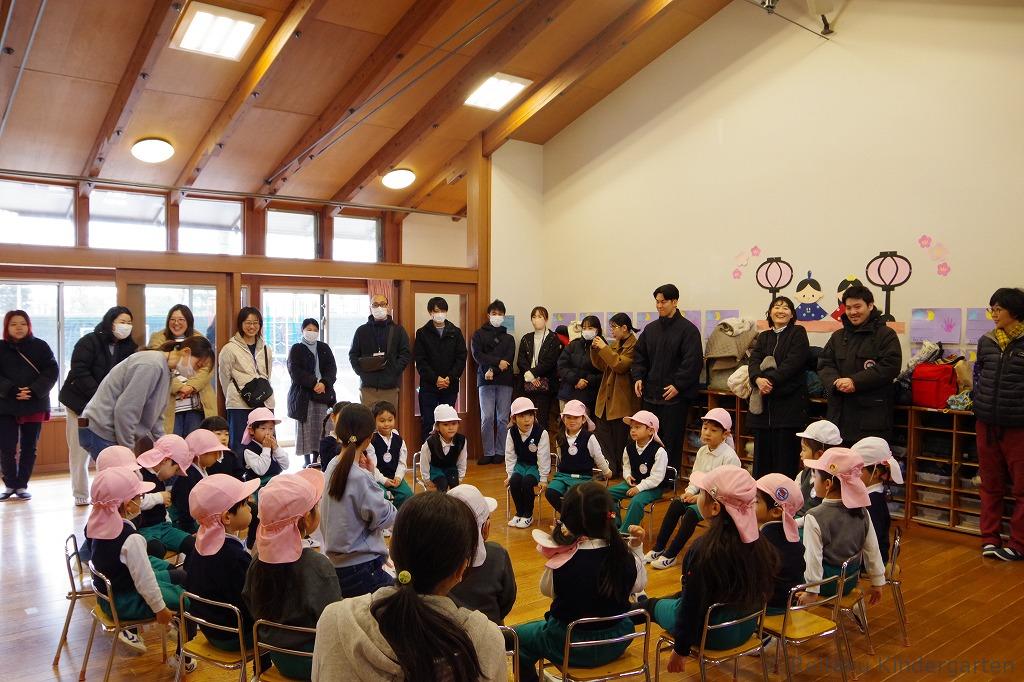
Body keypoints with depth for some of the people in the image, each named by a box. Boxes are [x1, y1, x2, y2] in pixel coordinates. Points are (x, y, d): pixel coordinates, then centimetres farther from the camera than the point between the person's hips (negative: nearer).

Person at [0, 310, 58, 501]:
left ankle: (22, 485, 15)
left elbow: (51, 371, -3)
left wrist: (34, 391, -16)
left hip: (35, 405, 0)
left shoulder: (41, 346, 2)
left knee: (29, 447, 5)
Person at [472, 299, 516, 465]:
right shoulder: (479, 334, 12)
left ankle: (500, 452, 8)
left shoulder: (508, 338, 17)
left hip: (505, 380, 1)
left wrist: (493, 370, -12)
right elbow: (477, 355, -3)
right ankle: (488, 452, 1)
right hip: (485, 381, -1)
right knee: (487, 417, -7)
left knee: (503, 419, 0)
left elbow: (509, 359, 2)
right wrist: (498, 361, -12)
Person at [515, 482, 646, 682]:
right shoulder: (626, 558, -19)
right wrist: (637, 547, 4)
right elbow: (638, 586, 2)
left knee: (520, 636, 21)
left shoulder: (562, 563, -29)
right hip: (617, 642, 4)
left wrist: (559, 546, -7)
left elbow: (547, 590, -6)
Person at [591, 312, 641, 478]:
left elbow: (621, 365, -22)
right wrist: (595, 349, -1)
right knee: (603, 435, 8)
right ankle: (609, 468, 16)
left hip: (622, 400, -8)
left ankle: (622, 469, 14)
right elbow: (601, 366, 14)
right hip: (606, 398, 8)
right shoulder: (613, 344, 14)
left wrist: (604, 348, -18)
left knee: (621, 439, 1)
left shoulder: (634, 346, -11)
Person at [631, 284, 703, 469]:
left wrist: (678, 386, -16)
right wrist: (638, 377, 2)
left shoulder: (688, 329, -5)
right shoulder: (651, 328, 13)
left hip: (675, 396, -6)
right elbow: (640, 356, 17)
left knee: (672, 441, 0)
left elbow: (693, 361, -12)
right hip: (650, 394, 6)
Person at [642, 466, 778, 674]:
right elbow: (762, 589, 3)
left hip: (714, 634, -6)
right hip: (746, 627, 6)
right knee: (678, 596, 28)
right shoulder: (758, 541, -13)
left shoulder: (705, 549, -32)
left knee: (652, 605, 20)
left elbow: (693, 605, -23)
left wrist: (681, 650, -8)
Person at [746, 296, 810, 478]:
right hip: (763, 403, 5)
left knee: (785, 453, -4)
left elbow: (793, 362, -10)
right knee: (762, 452, 7)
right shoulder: (763, 337, 18)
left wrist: (771, 380, -19)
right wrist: (758, 379, -17)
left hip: (789, 401, -5)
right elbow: (753, 361, 3)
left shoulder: (798, 333, 4)